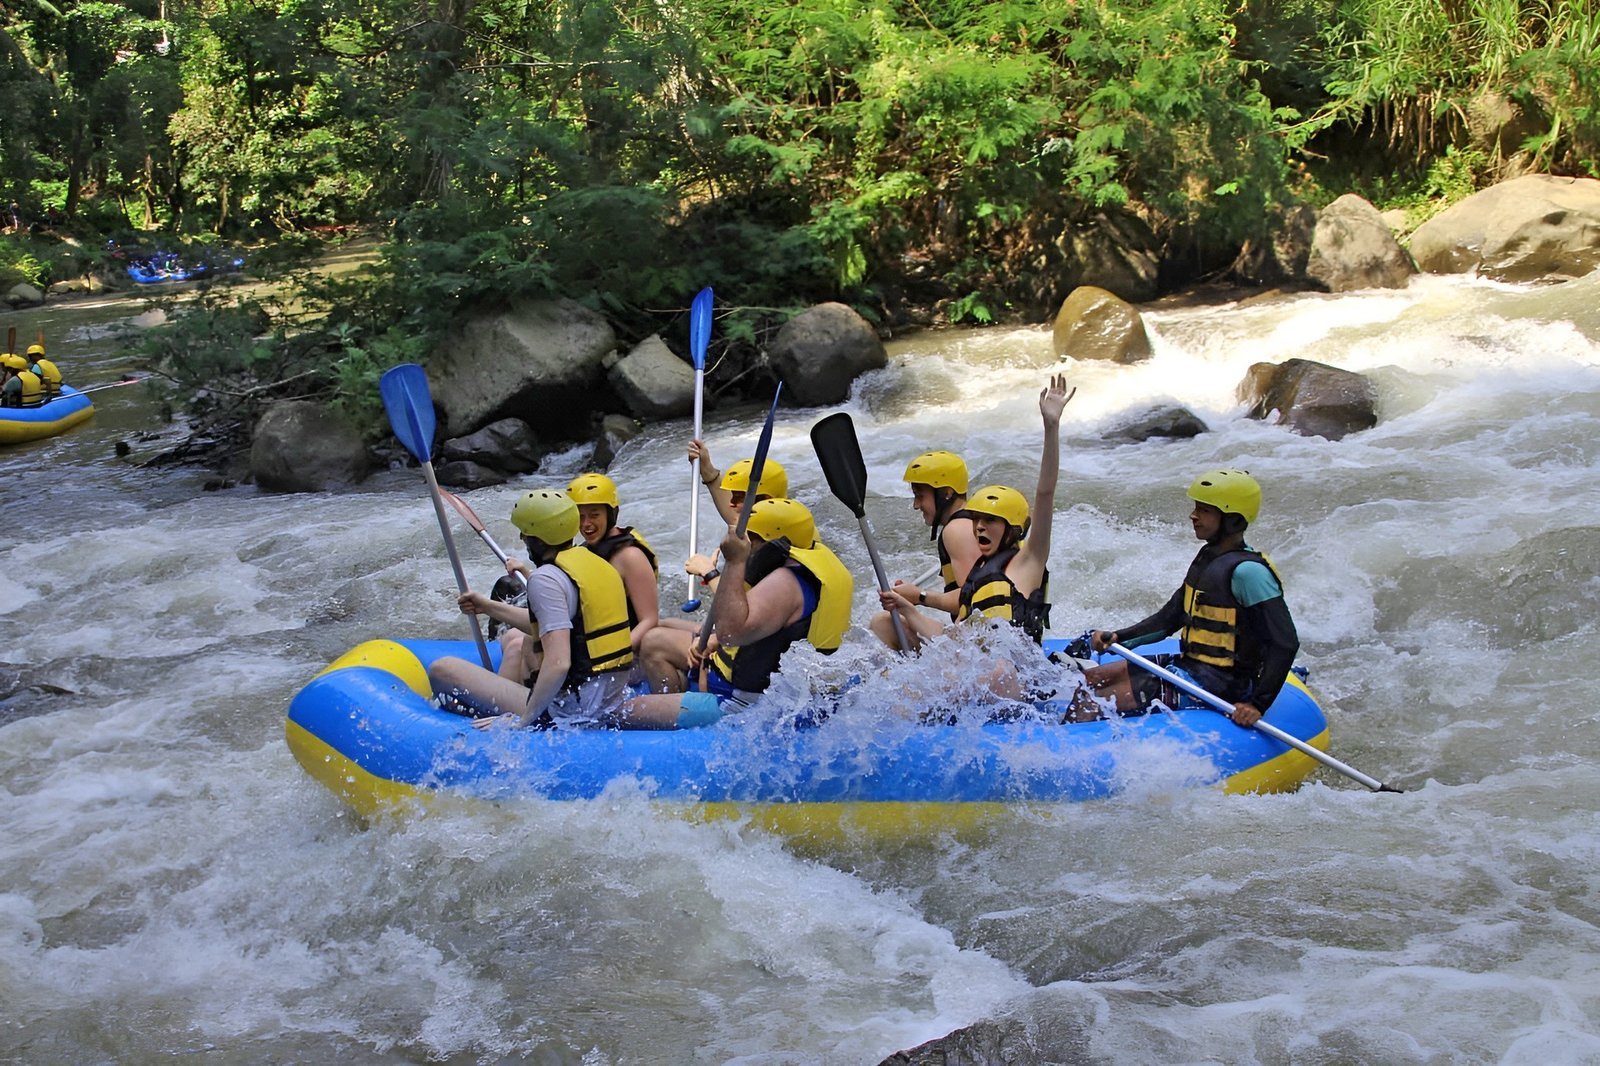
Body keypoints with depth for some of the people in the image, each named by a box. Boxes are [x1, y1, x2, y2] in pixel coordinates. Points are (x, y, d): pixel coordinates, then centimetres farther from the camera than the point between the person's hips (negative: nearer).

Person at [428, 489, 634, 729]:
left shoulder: (546, 578, -17)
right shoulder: (599, 564, 10)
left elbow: (558, 663, -27)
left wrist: (521, 721, -19)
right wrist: (489, 607, 30)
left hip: (570, 713, -9)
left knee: (442, 670, -5)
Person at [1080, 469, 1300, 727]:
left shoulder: (1247, 571, -19)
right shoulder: (1209, 557, 10)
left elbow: (1286, 643, -21)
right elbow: (1170, 617, 17)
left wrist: (1259, 704, -24)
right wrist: (1118, 637, 3)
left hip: (1218, 685, -10)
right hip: (1189, 666, 10)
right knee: (1086, 679, 5)